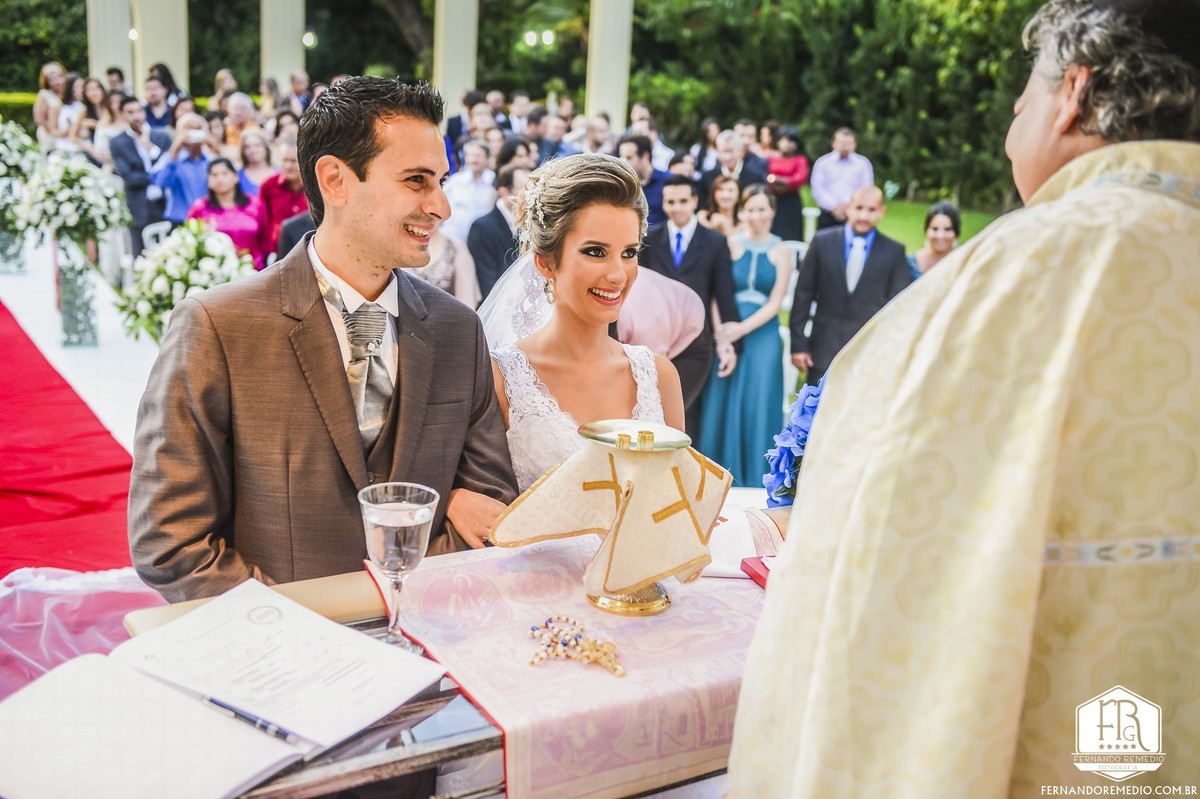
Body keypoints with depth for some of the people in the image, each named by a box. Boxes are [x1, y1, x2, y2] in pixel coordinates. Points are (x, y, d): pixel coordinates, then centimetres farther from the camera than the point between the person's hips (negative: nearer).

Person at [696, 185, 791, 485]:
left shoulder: (781, 252, 2)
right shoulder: (730, 244, 2)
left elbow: (775, 302, -2)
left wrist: (743, 328, -15)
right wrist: (719, 332, -17)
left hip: (763, 335, 0)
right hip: (727, 333, 0)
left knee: (758, 403, 4)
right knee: (722, 401, 4)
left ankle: (754, 476, 16)